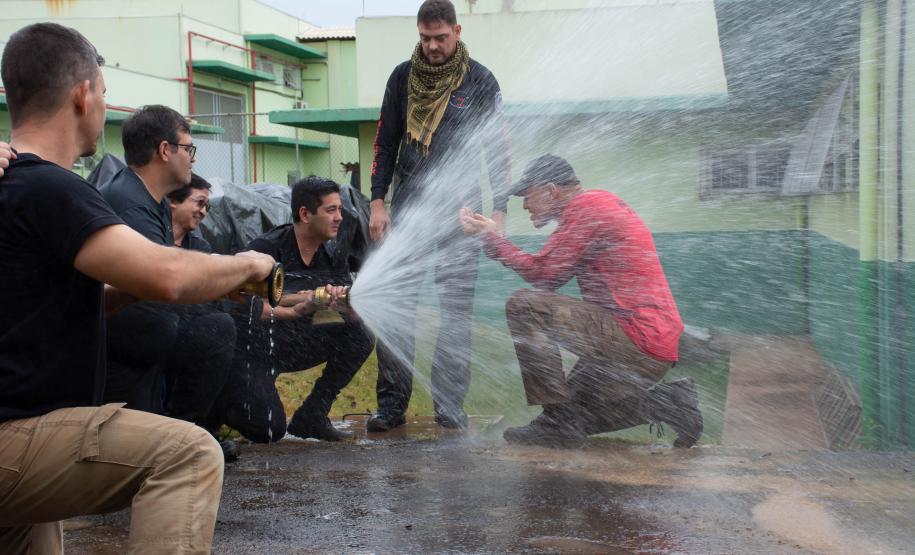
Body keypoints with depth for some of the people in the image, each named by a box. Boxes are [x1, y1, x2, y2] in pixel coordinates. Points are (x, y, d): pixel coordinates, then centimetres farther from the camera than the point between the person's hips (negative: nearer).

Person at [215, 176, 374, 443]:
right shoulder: (267, 248, -17)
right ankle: (223, 399, 13)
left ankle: (311, 417, -2)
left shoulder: (333, 257, 0)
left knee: (361, 337, -11)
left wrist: (342, 301, -29)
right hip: (251, 348, -6)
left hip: (293, 346, 6)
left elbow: (356, 316, -5)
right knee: (269, 429, -21)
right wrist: (293, 311, -36)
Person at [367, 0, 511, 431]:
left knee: (456, 310, 0)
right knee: (395, 305, -2)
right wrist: (377, 201, 2)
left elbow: (498, 149, 5)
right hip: (407, 206, 2)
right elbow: (385, 143, 11)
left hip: (460, 210, -2)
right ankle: (391, 403, 6)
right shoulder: (403, 77, 8)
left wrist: (499, 209, -2)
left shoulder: (480, 81, 3)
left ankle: (450, 404, 9)